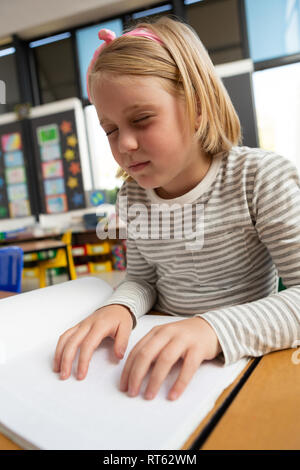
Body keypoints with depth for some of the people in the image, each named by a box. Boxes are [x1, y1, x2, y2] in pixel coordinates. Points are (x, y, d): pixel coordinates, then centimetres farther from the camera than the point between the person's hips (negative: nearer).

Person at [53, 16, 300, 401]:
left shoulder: (262, 177, -14)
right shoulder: (132, 196, 0)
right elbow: (142, 279, 7)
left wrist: (214, 329, -32)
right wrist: (119, 307, -15)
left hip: (249, 355, -4)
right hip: (162, 359, 5)